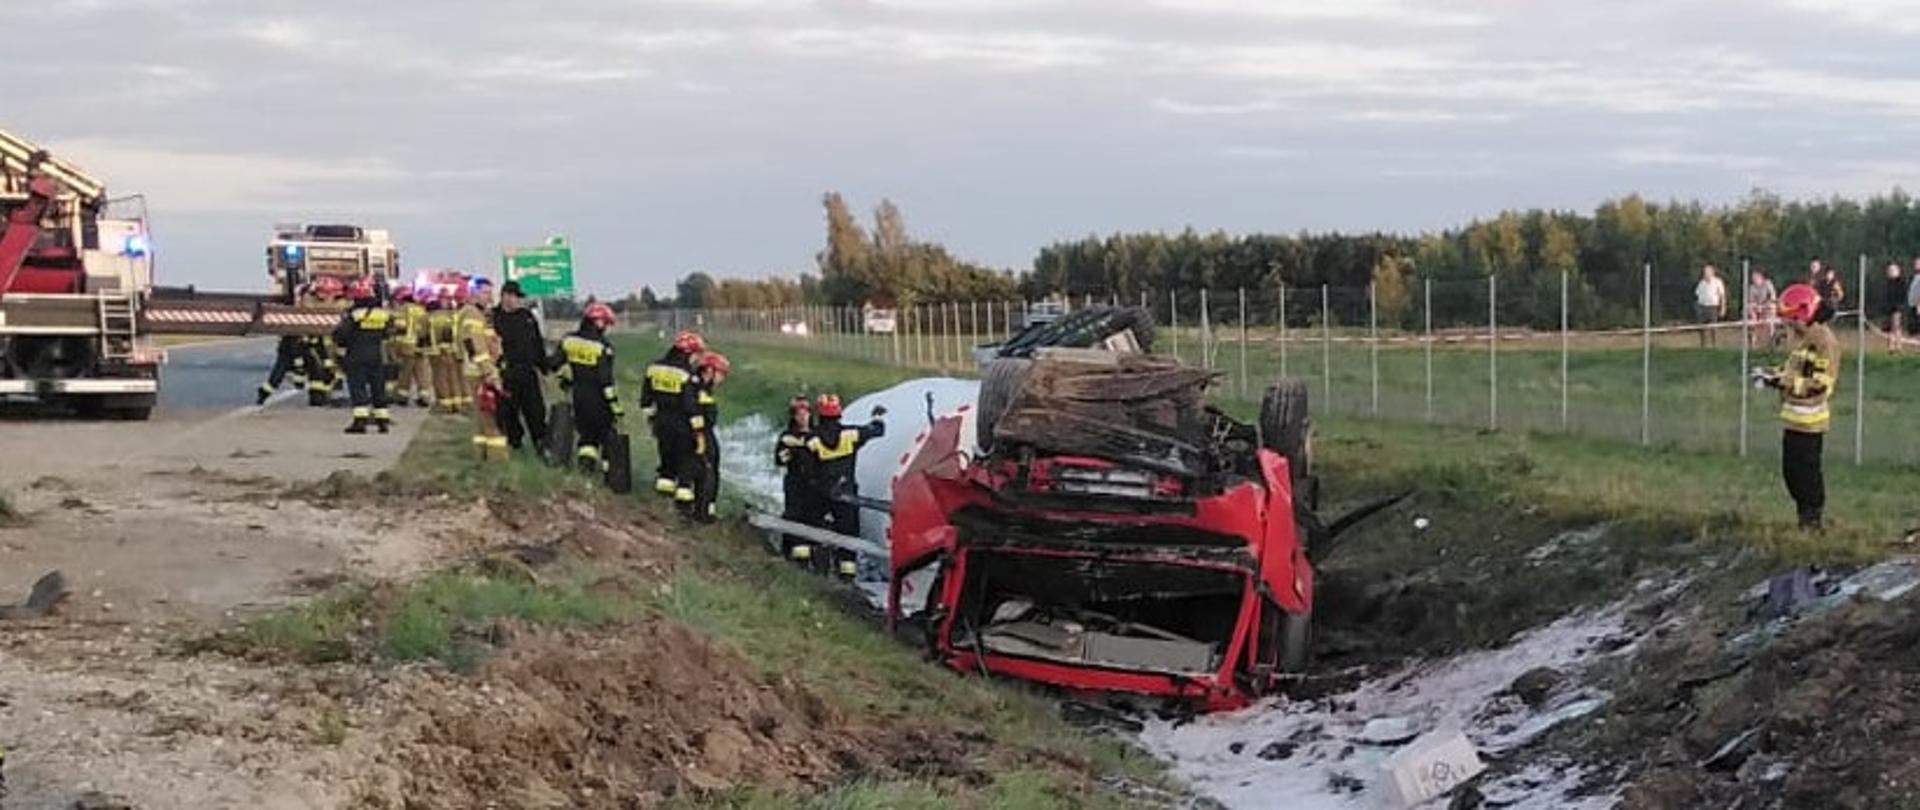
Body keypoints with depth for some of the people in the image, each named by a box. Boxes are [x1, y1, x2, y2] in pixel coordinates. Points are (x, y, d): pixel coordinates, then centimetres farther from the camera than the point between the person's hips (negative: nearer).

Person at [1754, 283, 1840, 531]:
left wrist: (1782, 381, -23)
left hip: (1808, 420, -10)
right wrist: (1775, 373, 7)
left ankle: (1814, 520, 8)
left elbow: (1819, 384, -22)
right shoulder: (1805, 338, 14)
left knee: (1807, 472, -2)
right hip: (1794, 418, 10)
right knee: (1790, 469, 16)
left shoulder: (1823, 341, -18)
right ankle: (1806, 514, 27)